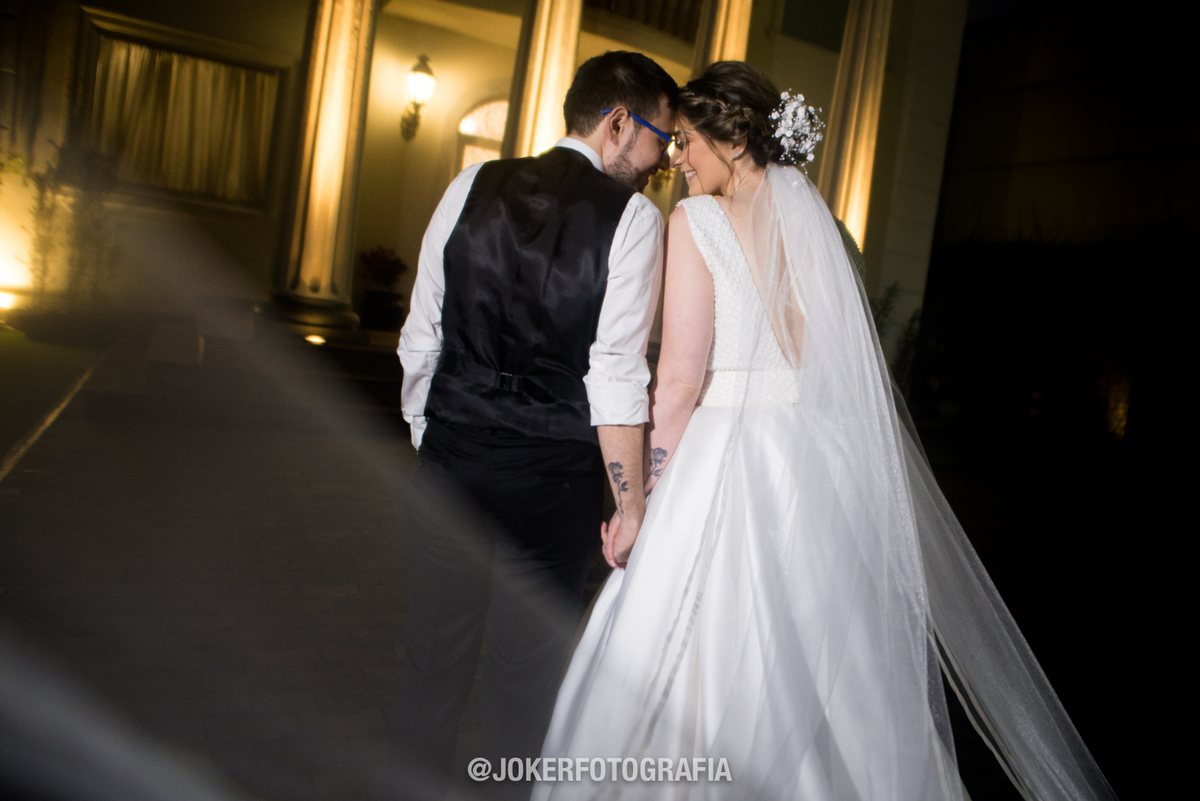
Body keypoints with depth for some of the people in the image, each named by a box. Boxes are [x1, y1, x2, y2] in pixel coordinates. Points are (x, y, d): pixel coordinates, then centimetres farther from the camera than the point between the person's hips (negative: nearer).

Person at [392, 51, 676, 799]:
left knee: (434, 657, 18)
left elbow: (421, 337, 4)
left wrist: (426, 443, 16)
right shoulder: (634, 217, -8)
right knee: (529, 667, 15)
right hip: (553, 481, -3)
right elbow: (615, 375, -14)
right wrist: (632, 511, -7)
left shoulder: (473, 186, 3)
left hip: (452, 460, 3)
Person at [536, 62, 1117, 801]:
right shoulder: (814, 217, 12)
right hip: (822, 461, 7)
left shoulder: (697, 221, -6)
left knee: (706, 668, 5)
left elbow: (680, 379, -12)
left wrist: (640, 499, -6)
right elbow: (834, 369, 12)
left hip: (728, 461, -6)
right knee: (819, 669, 16)